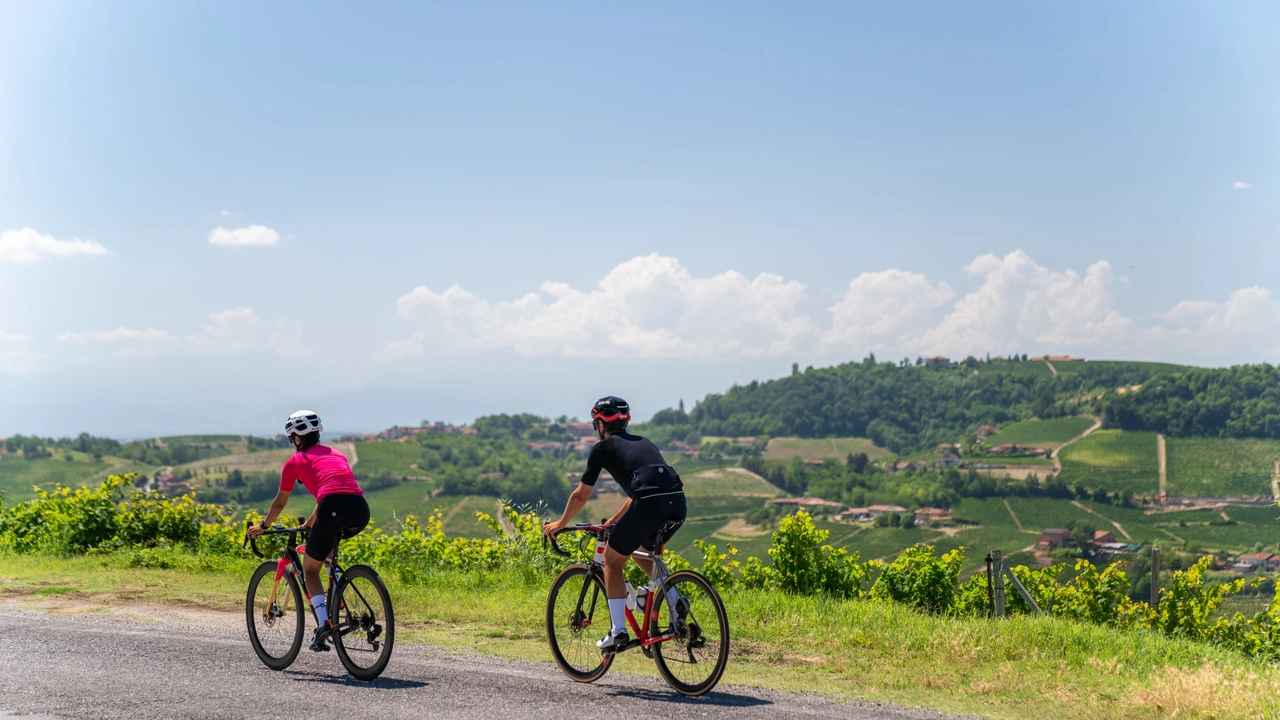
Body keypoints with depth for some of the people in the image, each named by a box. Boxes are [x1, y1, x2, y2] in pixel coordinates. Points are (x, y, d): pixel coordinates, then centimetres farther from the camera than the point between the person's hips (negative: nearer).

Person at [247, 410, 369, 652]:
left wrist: (263, 526, 45)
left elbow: (279, 503, 28)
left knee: (310, 568, 15)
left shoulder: (295, 461, 18)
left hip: (333, 510, -5)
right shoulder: (336, 454, 31)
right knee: (327, 546, 37)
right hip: (361, 510, 5)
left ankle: (324, 623, -4)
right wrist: (309, 523, 56)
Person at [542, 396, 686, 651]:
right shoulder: (642, 443, 32)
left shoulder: (603, 448, 14)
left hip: (650, 504, -6)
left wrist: (560, 524, 35)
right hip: (678, 502, 6)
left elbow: (580, 496, 19)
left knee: (612, 561, 15)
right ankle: (677, 604, 16)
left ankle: (618, 631, 8)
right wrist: (614, 520, 52)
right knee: (642, 552, 32)